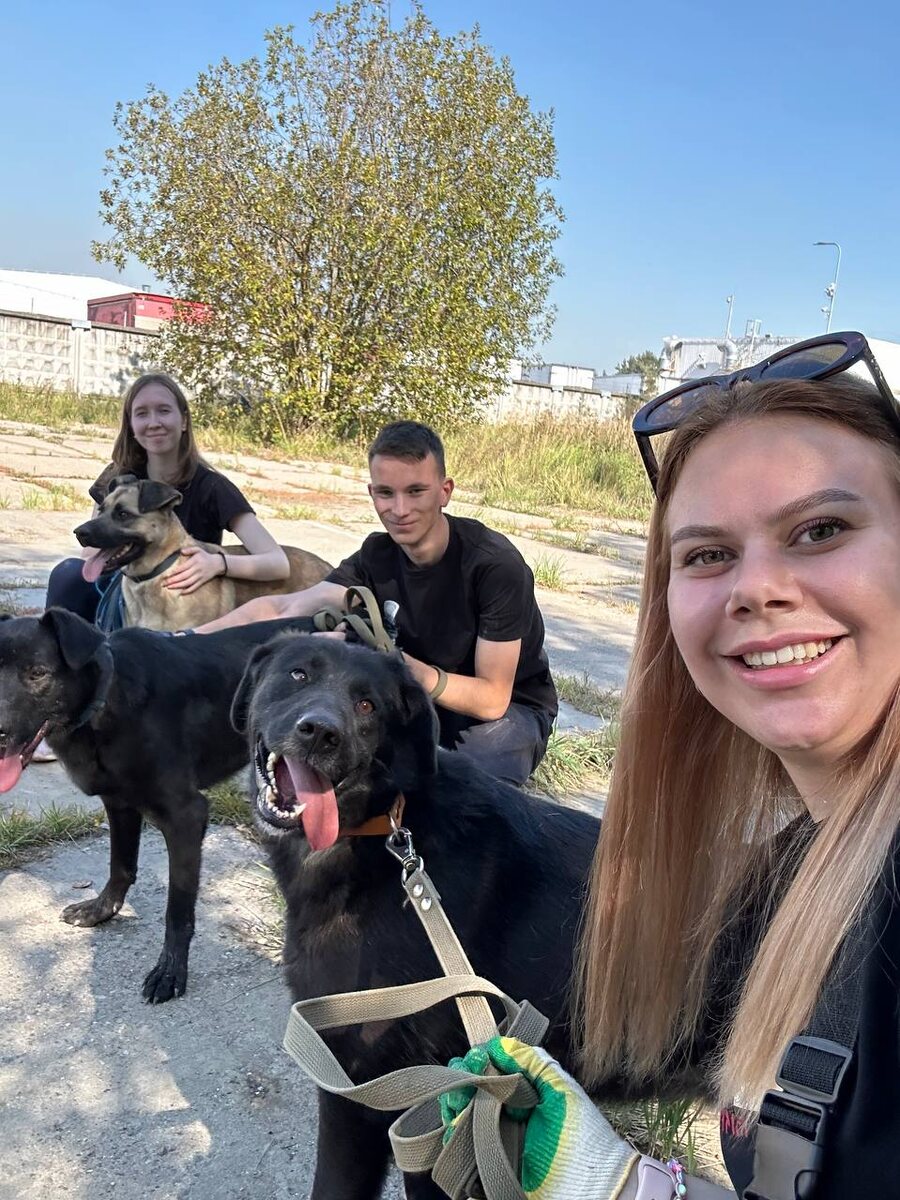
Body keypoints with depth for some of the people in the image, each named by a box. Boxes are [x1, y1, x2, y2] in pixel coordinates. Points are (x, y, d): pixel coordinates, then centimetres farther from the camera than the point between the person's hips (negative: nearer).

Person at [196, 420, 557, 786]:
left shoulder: (496, 564, -26)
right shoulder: (377, 557, -10)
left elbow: (492, 698, -27)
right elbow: (282, 608, -23)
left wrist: (410, 669, -43)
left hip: (511, 707, -4)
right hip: (426, 699, 4)